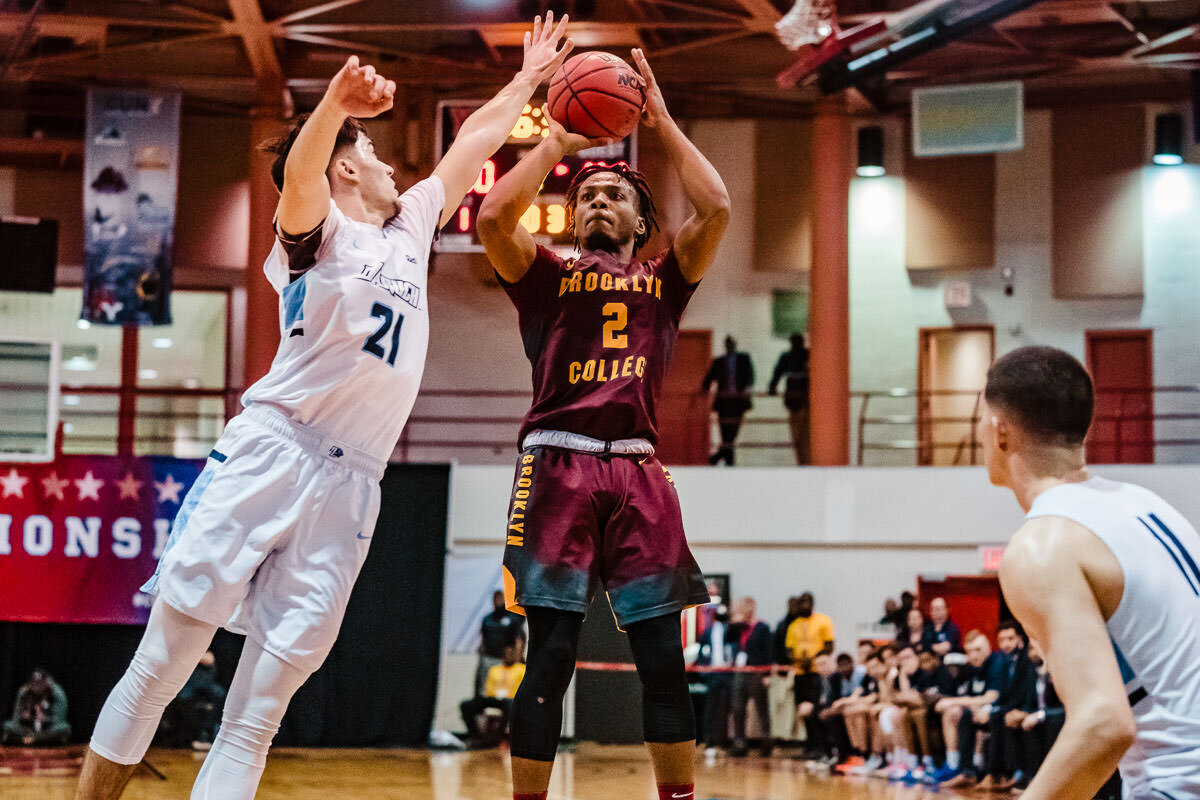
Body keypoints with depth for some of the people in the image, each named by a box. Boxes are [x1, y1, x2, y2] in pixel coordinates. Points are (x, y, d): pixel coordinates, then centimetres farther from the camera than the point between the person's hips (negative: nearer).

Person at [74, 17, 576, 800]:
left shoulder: (410, 226, 22)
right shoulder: (321, 228, 3)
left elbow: (472, 145, 34)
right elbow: (300, 171, -20)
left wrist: (528, 81, 37)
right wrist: (337, 106, -40)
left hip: (351, 484, 6)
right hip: (271, 451, -5)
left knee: (268, 698, 0)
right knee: (162, 662, -5)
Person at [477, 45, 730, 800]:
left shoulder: (664, 278, 19)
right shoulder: (547, 276, 14)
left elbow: (717, 208, 3)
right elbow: (494, 218, -5)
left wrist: (663, 122, 10)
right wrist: (556, 143, 5)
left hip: (638, 469, 2)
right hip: (558, 463, -2)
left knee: (663, 656, 1)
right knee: (551, 655, -4)